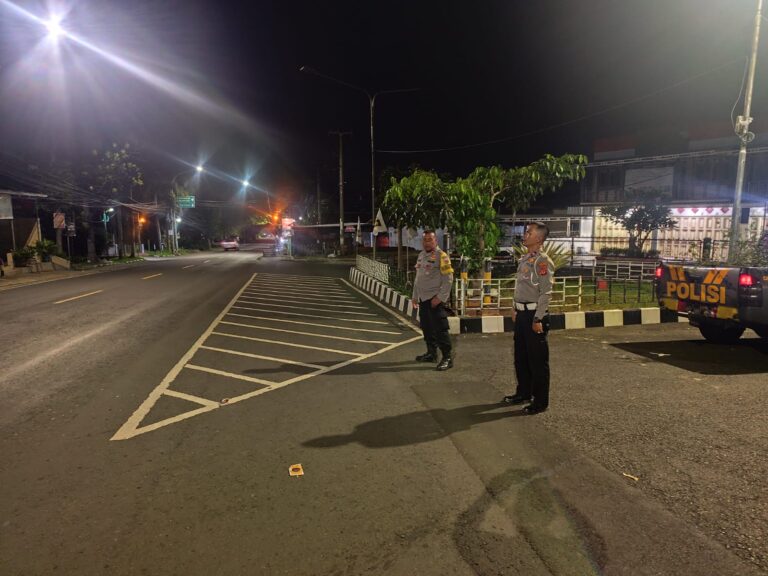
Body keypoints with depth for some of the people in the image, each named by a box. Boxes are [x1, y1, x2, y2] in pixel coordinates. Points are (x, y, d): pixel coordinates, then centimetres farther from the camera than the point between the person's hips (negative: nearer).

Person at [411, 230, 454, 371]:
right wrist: (415, 296, 19)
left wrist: (439, 297, -19)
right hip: (423, 298, 8)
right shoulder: (421, 255, 14)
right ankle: (431, 353, 28)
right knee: (426, 327, 15)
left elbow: (448, 279, -16)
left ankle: (447, 358, 1)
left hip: (435, 299, -8)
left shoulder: (441, 256, -11)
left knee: (440, 329, -7)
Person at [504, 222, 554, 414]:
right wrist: (516, 309, 20)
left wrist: (538, 319, -21)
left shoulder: (542, 261, -15)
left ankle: (540, 401, 14)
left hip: (534, 315, -9)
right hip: (522, 313, 9)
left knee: (537, 360, 2)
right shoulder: (524, 259, 12)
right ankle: (524, 392, 35)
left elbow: (546, 293, -19)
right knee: (520, 357, 18)